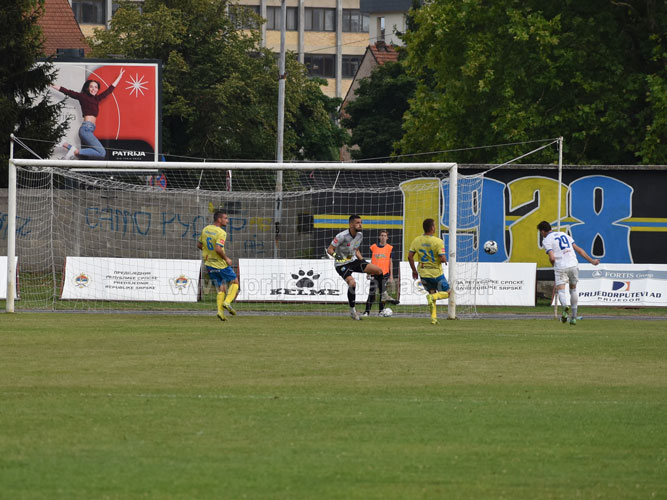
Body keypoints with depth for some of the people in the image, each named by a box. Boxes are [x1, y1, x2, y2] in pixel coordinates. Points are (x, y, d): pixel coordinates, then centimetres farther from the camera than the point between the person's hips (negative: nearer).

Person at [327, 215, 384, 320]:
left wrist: (363, 262, 13)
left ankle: (383, 295, 7)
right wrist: (336, 255, -37)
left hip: (354, 260, 7)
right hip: (342, 263, -7)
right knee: (352, 283, -30)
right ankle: (352, 311, -16)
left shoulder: (360, 235, 1)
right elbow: (329, 249, -17)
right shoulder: (342, 236, -21)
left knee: (378, 270, -8)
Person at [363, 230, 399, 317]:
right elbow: (371, 261, 13)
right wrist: (368, 273, 11)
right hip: (374, 274, 0)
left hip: (385, 274, 0)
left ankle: (381, 310, 8)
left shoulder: (389, 248, 6)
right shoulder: (373, 247, 8)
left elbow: (390, 262, 9)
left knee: (383, 293, 0)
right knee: (372, 293, -7)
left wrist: (391, 275, 5)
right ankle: (367, 311, -5)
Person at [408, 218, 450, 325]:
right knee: (446, 293, 13)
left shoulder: (417, 240, -3)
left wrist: (414, 270, 10)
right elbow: (443, 259, -23)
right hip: (436, 273, -4)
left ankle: (433, 318, 9)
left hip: (423, 273, 4)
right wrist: (444, 260, 2)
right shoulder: (438, 242, -18)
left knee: (432, 292, 19)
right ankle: (433, 297, -19)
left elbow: (410, 256, -1)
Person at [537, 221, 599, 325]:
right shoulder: (564, 234, 19)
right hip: (573, 264, 5)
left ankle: (565, 306, -40)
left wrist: (554, 265, 11)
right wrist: (591, 260, 20)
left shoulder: (546, 240, 1)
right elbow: (579, 250, 16)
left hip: (561, 267, -5)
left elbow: (552, 258, -12)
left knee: (560, 290, -7)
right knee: (573, 289, 19)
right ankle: (574, 317, 19)